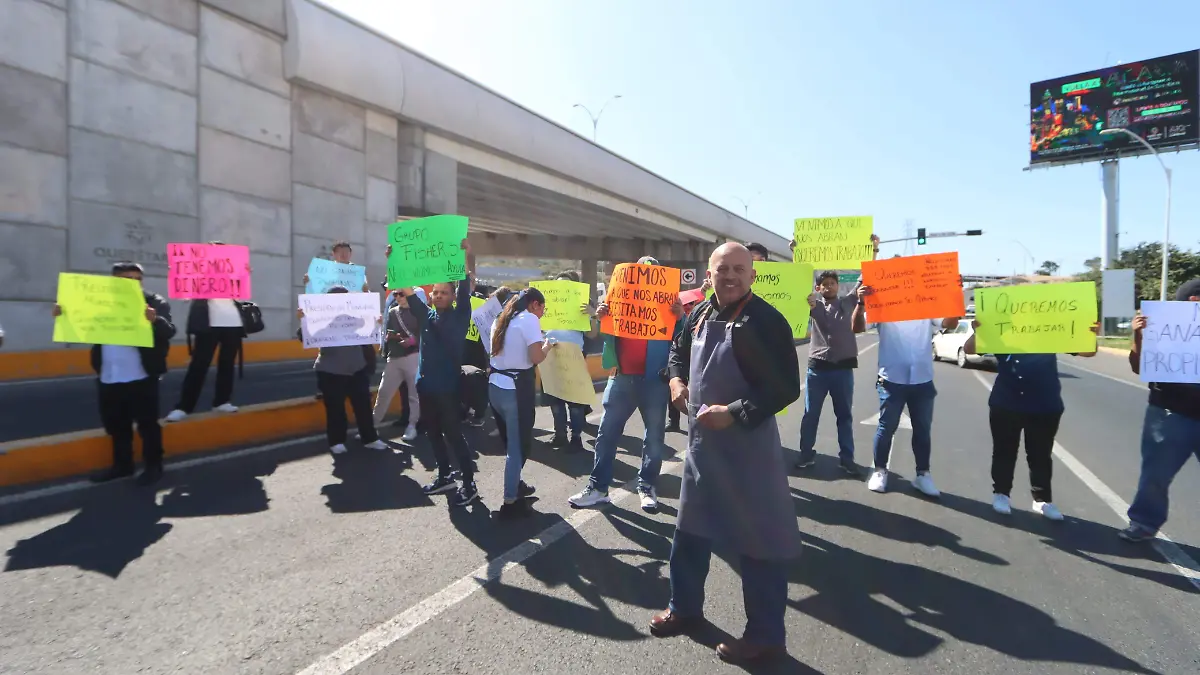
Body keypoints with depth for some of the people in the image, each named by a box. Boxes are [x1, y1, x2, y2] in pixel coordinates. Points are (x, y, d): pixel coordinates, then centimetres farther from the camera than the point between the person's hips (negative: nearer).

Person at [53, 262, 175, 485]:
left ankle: (154, 465, 14)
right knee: (116, 424, 16)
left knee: (147, 423, 3)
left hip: (141, 376, -5)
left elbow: (169, 331, -18)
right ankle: (122, 464, 30)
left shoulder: (155, 302, -7)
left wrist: (155, 320, -39)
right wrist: (65, 315, -10)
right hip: (108, 377, 5)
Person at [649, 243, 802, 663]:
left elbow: (786, 387, -20)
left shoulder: (766, 321, -16)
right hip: (701, 440, 7)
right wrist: (677, 380, 2)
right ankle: (685, 607, 42)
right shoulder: (700, 314, 6)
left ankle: (765, 635, 26)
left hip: (747, 445, -7)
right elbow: (679, 351, 22)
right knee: (690, 528, 20)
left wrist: (733, 412, -25)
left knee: (758, 539, 5)